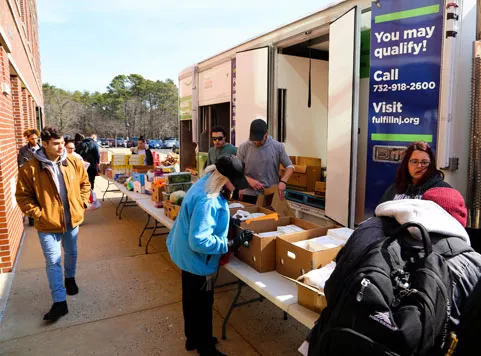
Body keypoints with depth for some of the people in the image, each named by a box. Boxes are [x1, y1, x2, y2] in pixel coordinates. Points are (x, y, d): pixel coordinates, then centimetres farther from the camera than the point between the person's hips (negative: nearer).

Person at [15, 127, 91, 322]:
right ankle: (60, 302, 9)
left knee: (71, 253, 22)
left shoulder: (73, 162, -5)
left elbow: (84, 182, 9)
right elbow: (22, 195, -7)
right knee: (53, 262, 1)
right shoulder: (30, 168, -14)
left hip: (72, 219, 3)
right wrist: (37, 214, -13)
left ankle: (70, 279, 49)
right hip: (48, 223, -3)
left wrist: (82, 203, 1)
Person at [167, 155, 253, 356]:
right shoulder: (206, 201, -35)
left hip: (188, 255, 10)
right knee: (202, 304, 12)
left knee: (191, 300, 25)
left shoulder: (206, 183, -4)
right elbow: (199, 241, -36)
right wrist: (231, 244, -30)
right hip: (197, 259, -10)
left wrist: (227, 212, 2)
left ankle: (193, 338, 47)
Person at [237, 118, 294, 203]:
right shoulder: (243, 148, -5)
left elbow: (289, 166, 2)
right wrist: (249, 180, -18)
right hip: (249, 195, 0)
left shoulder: (277, 146, -4)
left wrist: (283, 181, -16)